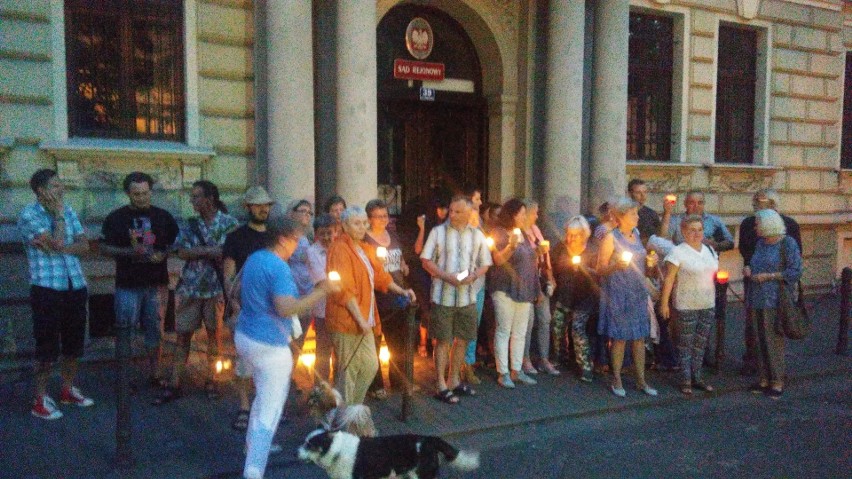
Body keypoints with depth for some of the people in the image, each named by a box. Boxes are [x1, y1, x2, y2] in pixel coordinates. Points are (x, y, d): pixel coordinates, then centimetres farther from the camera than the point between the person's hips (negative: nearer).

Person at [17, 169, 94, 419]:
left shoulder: (69, 211, 10)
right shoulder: (29, 215, -8)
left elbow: (84, 245, 2)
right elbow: (57, 243, -19)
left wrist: (57, 249, -13)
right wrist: (59, 215, -8)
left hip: (76, 287, 6)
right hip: (47, 289, -6)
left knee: (74, 342, 14)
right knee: (48, 344, 0)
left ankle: (68, 389, 29)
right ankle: (40, 399, 13)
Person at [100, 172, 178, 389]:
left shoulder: (163, 217, 7)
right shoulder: (116, 218, 3)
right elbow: (104, 248, 2)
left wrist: (163, 254, -11)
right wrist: (129, 252, -15)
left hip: (157, 284, 2)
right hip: (127, 285, -1)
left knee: (154, 331, 8)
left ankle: (154, 374, 18)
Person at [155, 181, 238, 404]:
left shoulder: (229, 223, -2)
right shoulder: (189, 225, 6)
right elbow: (182, 252, -4)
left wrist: (198, 252, -12)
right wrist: (210, 251, -16)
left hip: (216, 287, -2)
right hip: (189, 287, 2)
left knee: (213, 334, 8)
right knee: (183, 335, 4)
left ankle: (210, 380, 21)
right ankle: (174, 385, 10)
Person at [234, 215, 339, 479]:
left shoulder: (253, 259, 8)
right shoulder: (278, 268, -20)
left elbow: (240, 292, 22)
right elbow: (286, 309, -29)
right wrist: (321, 291, -24)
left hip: (245, 336, 10)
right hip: (269, 346, -10)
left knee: (264, 396, 28)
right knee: (270, 409, -4)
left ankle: (253, 446, 41)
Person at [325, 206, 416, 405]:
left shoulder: (365, 249, 14)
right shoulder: (340, 249, -14)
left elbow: (380, 275, 23)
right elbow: (344, 290, -19)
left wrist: (400, 290, 11)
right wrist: (360, 319, -20)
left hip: (364, 321, 9)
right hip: (346, 320, -9)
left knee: (370, 366, 11)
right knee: (348, 371, 0)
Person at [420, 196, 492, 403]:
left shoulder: (477, 235, 8)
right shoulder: (438, 232, -1)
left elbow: (485, 264, 12)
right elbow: (426, 261, -3)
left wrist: (473, 276, -10)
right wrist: (447, 277, -15)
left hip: (468, 296, 3)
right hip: (443, 296, -3)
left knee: (462, 340, 11)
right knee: (443, 341, 1)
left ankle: (454, 380, 27)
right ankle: (442, 385, 10)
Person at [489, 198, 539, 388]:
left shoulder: (522, 233, 15)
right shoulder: (499, 233, -7)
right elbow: (498, 260, -18)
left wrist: (539, 251, 11)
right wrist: (511, 246, -30)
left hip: (525, 290, 7)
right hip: (506, 289, -7)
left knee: (520, 332, 10)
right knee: (504, 331, -4)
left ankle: (516, 370, 17)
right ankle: (503, 373, 1)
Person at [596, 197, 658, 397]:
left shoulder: (636, 234, 11)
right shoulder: (611, 238, -8)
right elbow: (600, 269, -8)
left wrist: (650, 263, 3)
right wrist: (616, 266, -26)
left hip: (638, 293, 6)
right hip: (618, 295, -6)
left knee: (639, 337, 7)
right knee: (620, 338, -1)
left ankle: (641, 381, 16)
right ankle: (617, 380, 12)